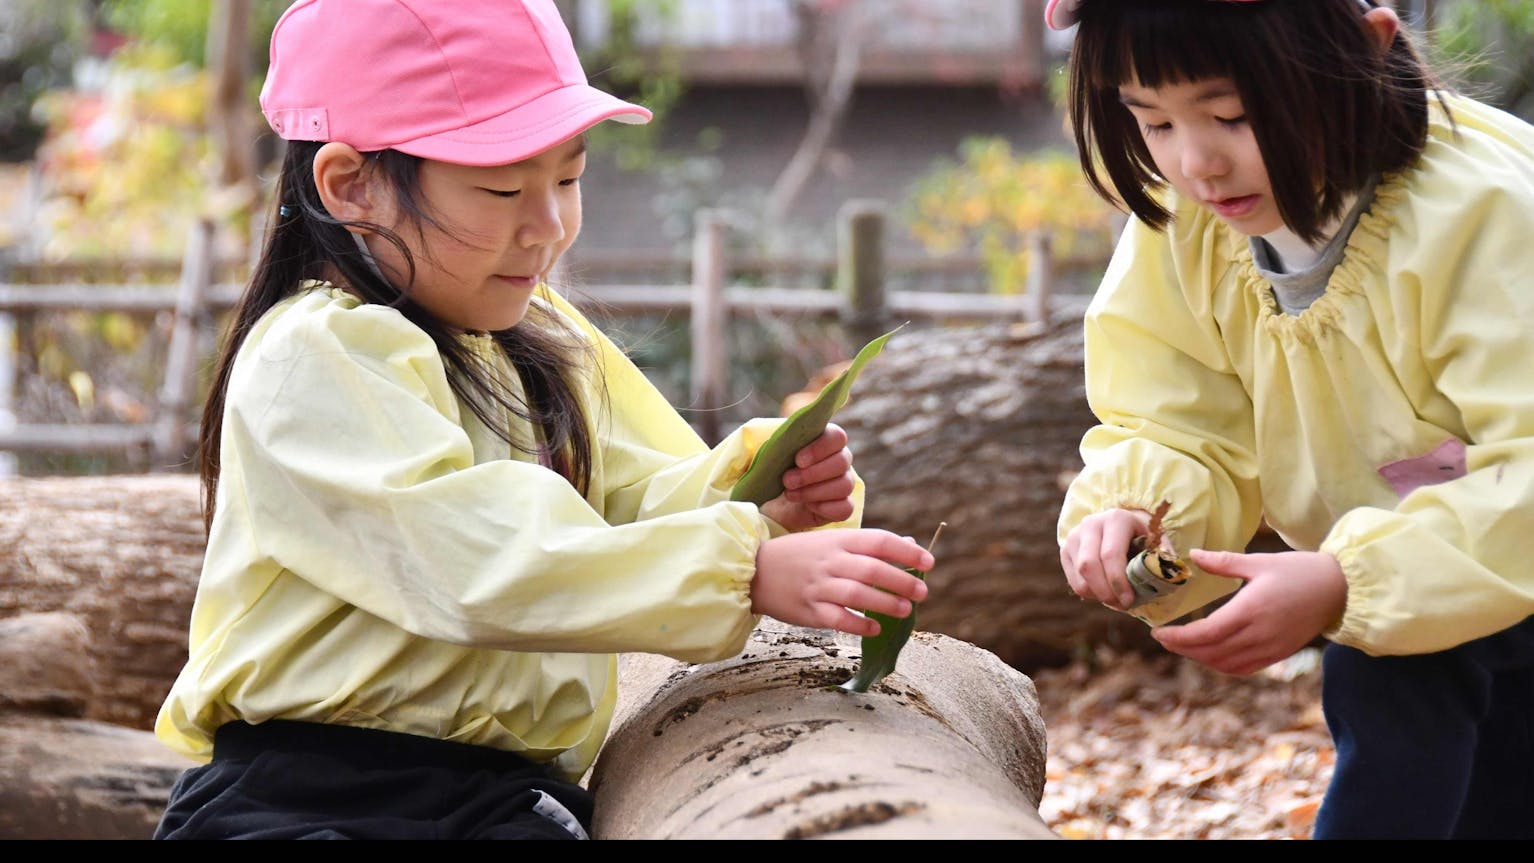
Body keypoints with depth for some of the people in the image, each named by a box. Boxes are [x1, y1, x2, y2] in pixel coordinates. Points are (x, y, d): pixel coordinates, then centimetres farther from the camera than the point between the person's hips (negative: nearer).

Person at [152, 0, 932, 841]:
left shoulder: (545, 342, 18)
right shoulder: (316, 359, -11)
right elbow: (483, 563, -22)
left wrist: (758, 490, -7)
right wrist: (746, 569, -27)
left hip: (511, 795, 7)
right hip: (305, 799, -6)